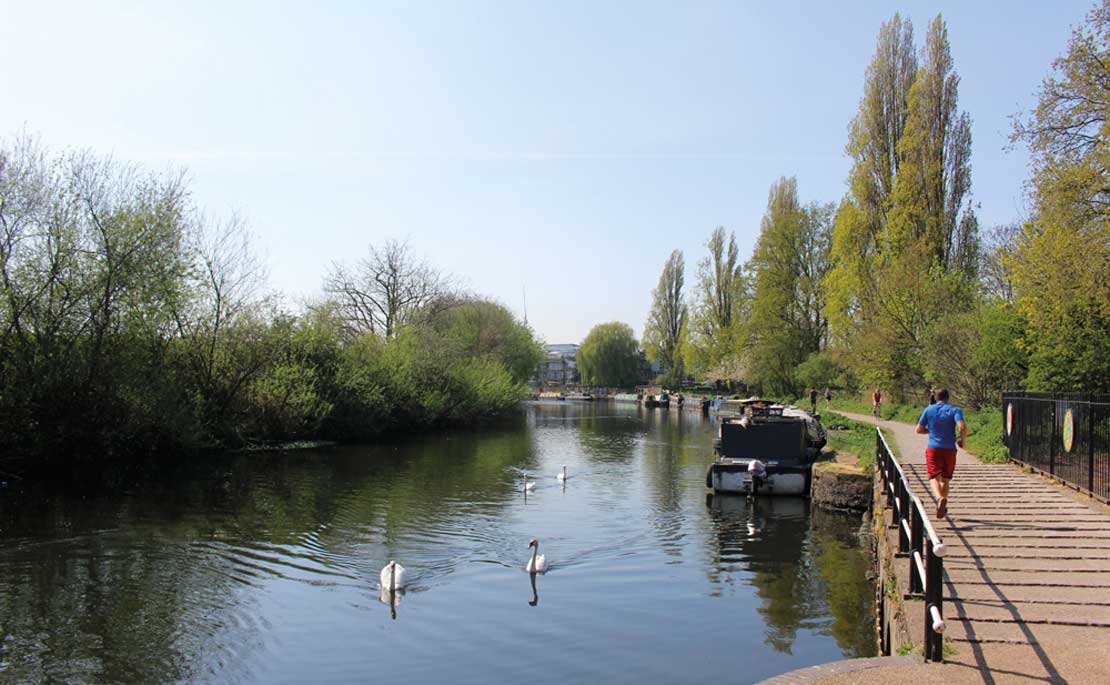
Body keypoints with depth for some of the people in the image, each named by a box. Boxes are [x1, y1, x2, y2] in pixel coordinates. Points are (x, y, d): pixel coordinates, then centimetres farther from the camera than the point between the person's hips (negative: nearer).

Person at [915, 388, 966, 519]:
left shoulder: (928, 410, 4)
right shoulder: (955, 410, 0)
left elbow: (919, 430, 5)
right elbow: (962, 427, -16)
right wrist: (962, 440, 2)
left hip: (933, 448, -1)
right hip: (950, 449, 1)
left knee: (934, 478, -8)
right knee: (945, 479, 15)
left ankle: (940, 498, -37)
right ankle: (943, 508, 20)